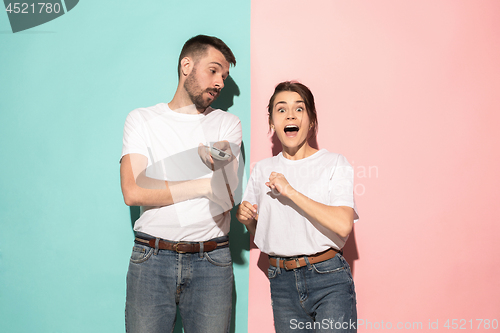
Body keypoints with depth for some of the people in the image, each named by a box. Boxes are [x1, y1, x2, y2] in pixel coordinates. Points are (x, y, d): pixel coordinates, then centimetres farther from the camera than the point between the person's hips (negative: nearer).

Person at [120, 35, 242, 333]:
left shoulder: (228, 123, 11)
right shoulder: (142, 120, 7)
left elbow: (226, 197, -4)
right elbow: (133, 193, -9)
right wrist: (204, 186, -8)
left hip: (211, 263, 1)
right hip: (151, 260, -1)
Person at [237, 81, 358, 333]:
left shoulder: (334, 164, -3)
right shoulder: (263, 170, 9)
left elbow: (343, 225, -18)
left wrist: (291, 192, -17)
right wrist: (246, 219, -4)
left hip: (328, 279, -3)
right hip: (282, 281, 4)